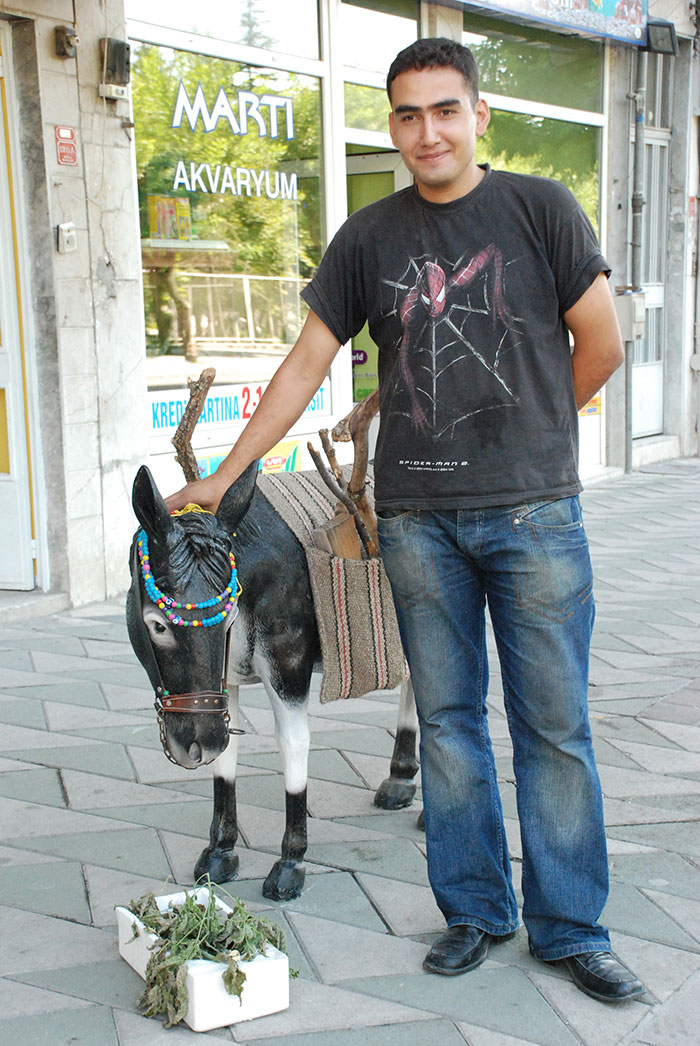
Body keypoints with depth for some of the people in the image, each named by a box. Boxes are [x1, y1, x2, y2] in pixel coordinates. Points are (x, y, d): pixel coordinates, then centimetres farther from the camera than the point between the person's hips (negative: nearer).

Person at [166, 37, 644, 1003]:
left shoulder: (539, 208, 2)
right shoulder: (370, 238, 8)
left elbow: (601, 345, 3)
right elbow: (307, 364, 9)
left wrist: (524, 432, 10)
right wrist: (223, 475, 7)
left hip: (534, 513, -2)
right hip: (417, 519, 2)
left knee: (554, 723, 3)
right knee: (448, 720, 8)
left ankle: (570, 928, 17)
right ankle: (475, 911, 24)